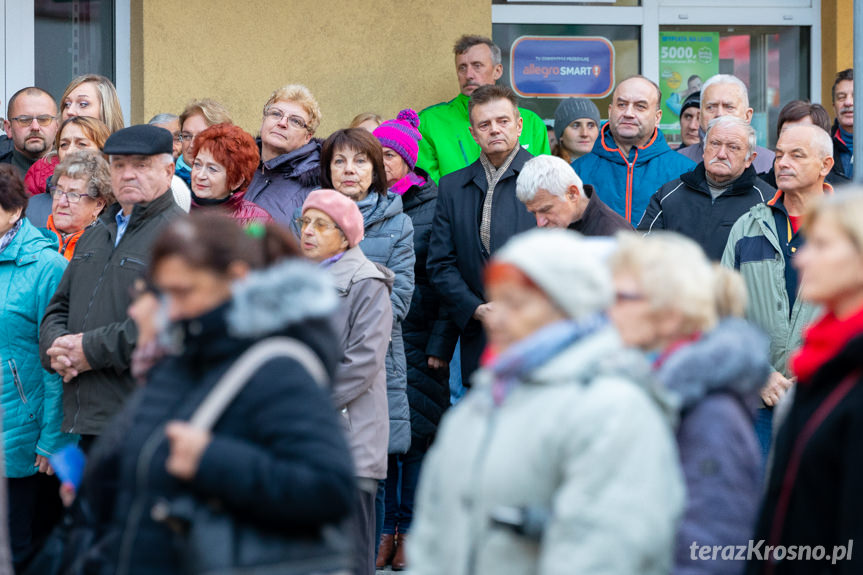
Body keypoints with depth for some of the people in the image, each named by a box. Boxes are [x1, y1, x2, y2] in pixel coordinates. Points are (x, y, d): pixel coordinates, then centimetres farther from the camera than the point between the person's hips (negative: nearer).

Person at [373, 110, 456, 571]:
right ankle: (385, 529, 8)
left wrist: (440, 342, -8)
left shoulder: (434, 205, -1)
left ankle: (410, 530, 8)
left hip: (418, 339, -3)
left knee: (416, 432, -2)